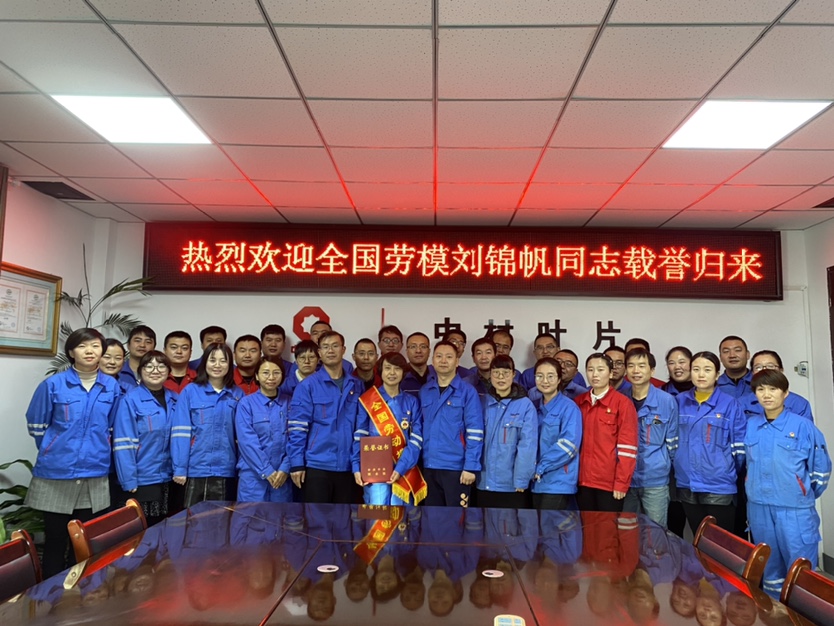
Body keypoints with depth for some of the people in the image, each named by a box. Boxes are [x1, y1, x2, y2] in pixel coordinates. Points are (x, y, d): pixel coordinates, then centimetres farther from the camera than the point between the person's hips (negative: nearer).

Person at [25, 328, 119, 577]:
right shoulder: (52, 385, -8)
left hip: (94, 475, 2)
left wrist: (95, 451, 10)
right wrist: (56, 451, 8)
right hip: (55, 474, -2)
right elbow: (37, 427, 1)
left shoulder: (112, 387, 0)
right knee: (55, 541, 9)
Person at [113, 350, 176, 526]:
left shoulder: (175, 400, 6)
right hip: (142, 479, -5)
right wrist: (129, 480, -16)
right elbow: (124, 444, -14)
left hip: (169, 478, 5)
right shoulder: (131, 400, -12)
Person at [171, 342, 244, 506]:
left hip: (227, 470, 2)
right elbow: (181, 433, -6)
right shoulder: (190, 391, -3)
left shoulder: (238, 394, 5)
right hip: (196, 470, -2)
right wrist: (180, 468, -11)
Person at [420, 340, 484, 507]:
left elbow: (474, 432, -10)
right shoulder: (424, 391, 8)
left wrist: (471, 466, -15)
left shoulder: (467, 391, -6)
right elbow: (422, 429, 12)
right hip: (429, 466, 5)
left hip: (456, 466, -4)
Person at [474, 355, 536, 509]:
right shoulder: (481, 403, 3)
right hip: (484, 482, 3)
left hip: (512, 484, -3)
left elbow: (527, 446, -10)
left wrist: (521, 480, -13)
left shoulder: (525, 405, -7)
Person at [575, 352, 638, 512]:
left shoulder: (623, 403, -7)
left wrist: (622, 483, -13)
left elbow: (627, 447, -10)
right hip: (583, 481, 4)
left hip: (610, 482, -4)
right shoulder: (578, 403, 8)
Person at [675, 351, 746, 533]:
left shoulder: (729, 404, -4)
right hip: (687, 484, 3)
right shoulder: (680, 402, 5)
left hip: (719, 485, -3)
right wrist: (679, 466, 8)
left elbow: (739, 444, -2)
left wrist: (729, 471, -1)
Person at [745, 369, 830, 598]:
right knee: (769, 567, 17)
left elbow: (821, 468, -1)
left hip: (795, 509, -4)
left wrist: (803, 495, 5)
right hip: (759, 508, 4)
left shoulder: (803, 425, -8)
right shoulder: (750, 425, 4)